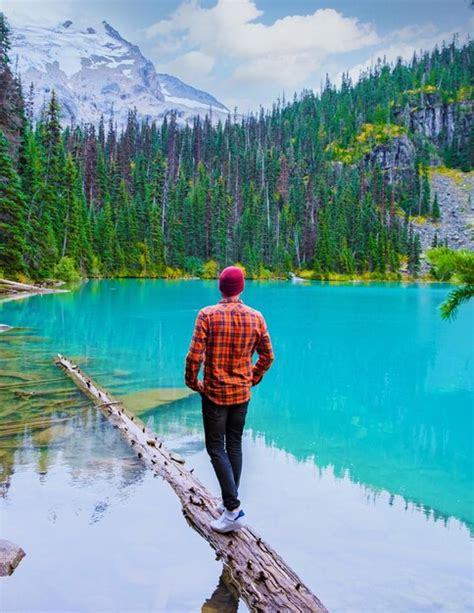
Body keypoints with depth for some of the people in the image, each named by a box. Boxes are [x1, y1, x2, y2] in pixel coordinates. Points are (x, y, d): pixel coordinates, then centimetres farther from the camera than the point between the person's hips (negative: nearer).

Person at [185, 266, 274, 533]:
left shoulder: (208, 315, -15)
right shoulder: (256, 317, -4)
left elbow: (194, 355, -18)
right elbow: (268, 356, 2)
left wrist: (192, 382, 0)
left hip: (215, 393, -4)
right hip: (242, 393, 4)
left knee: (216, 448, 4)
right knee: (235, 445, 17)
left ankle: (234, 509, -1)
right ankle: (231, 501, 26)